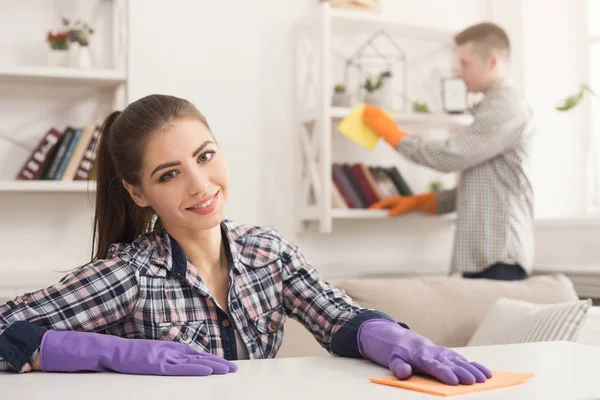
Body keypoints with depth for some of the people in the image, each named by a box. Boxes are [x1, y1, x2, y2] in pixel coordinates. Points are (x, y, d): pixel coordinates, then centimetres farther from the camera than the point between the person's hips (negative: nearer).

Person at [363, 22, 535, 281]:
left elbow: (449, 156, -16)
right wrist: (416, 202, 11)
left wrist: (392, 133, -3)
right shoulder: (493, 108, 22)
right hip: (480, 257, 9)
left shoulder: (507, 108, -8)